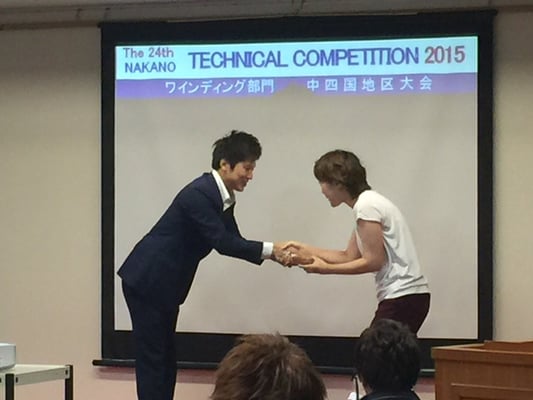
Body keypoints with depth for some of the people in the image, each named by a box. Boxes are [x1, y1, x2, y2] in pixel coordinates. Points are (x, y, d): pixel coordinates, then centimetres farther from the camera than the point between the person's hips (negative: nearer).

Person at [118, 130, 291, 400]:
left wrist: (273, 253, -6)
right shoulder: (199, 194, -23)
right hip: (146, 281, -10)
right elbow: (222, 242, -26)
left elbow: (231, 241, 7)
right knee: (151, 358, -7)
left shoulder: (223, 198, 7)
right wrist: (269, 249, -24)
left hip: (164, 284, 10)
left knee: (165, 359, 11)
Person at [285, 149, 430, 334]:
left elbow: (373, 261, -14)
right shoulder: (369, 202, 17)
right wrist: (304, 250, 19)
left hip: (402, 298, -9)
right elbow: (349, 256, 20)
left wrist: (326, 268, -9)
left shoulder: (366, 206, -12)